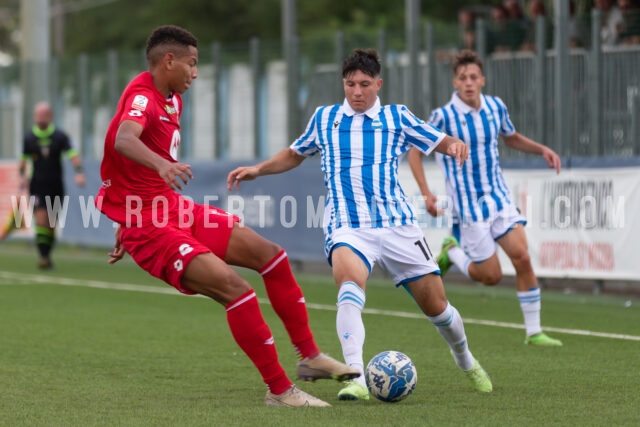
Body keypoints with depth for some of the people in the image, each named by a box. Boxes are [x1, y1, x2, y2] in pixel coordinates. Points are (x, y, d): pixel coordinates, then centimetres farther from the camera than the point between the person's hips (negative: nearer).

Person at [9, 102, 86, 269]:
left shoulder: (60, 137, -2)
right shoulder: (29, 137, 3)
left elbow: (73, 155, -10)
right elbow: (23, 159, 14)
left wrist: (79, 172, -26)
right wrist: (22, 175, -1)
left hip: (55, 186, 1)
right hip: (37, 186, -1)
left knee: (52, 224, 6)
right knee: (41, 221, -14)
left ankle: (47, 256, 19)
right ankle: (43, 257, -17)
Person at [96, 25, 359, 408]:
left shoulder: (171, 99, 13)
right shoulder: (142, 97, -18)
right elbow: (124, 139, -42)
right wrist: (162, 165, -61)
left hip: (175, 209, 10)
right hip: (147, 226, -10)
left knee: (269, 254, 10)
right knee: (235, 288, -23)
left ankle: (310, 357, 20)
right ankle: (279, 390, -13)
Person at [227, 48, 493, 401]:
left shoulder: (397, 117, 8)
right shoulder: (325, 118, 11)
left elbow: (441, 142, 11)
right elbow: (295, 154, 27)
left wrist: (456, 146, -12)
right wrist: (258, 169, 14)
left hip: (397, 225, 1)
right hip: (347, 228, -1)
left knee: (435, 305, 5)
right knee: (350, 283, -34)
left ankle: (465, 361, 38)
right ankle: (356, 378, -41)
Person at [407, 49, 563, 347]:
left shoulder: (495, 107, 0)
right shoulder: (443, 117, -16)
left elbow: (512, 138, 20)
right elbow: (415, 152, -5)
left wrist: (542, 149, 2)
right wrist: (426, 193, -16)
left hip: (498, 197, 4)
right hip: (468, 204, -4)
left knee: (522, 257, -10)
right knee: (492, 276, -2)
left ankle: (533, 331, 0)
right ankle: (452, 252, 28)